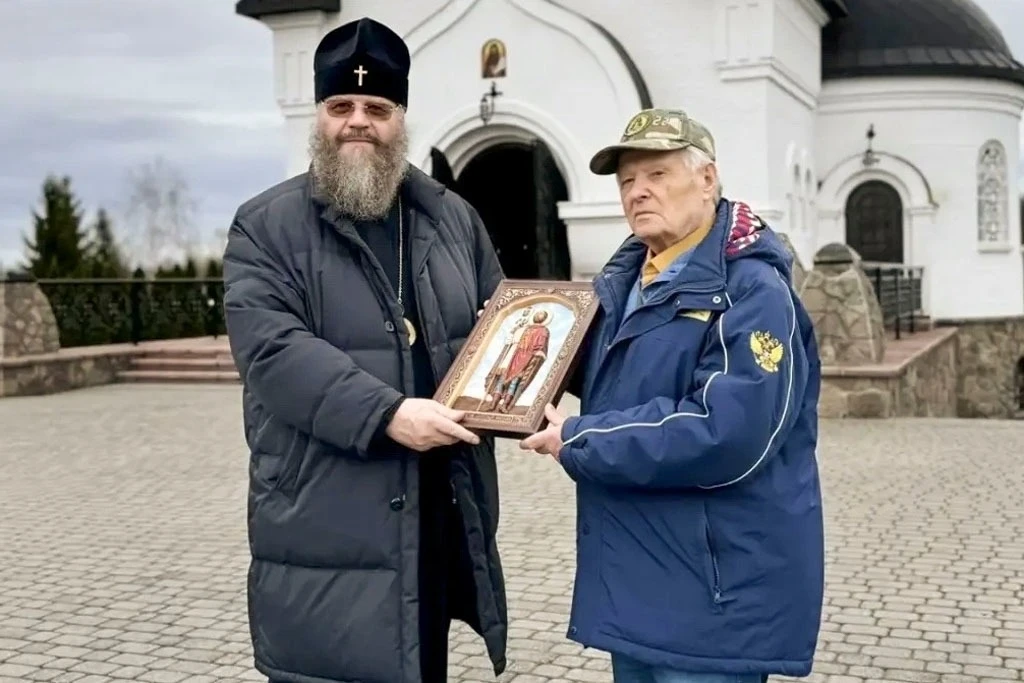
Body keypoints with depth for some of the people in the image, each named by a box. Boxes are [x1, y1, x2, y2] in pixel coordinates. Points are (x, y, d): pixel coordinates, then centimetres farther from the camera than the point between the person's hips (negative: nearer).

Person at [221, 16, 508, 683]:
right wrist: (386, 415, -25)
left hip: (440, 520, 5)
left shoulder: (454, 219, 11)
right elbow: (272, 348, -16)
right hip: (324, 528, -4)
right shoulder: (266, 226, -3)